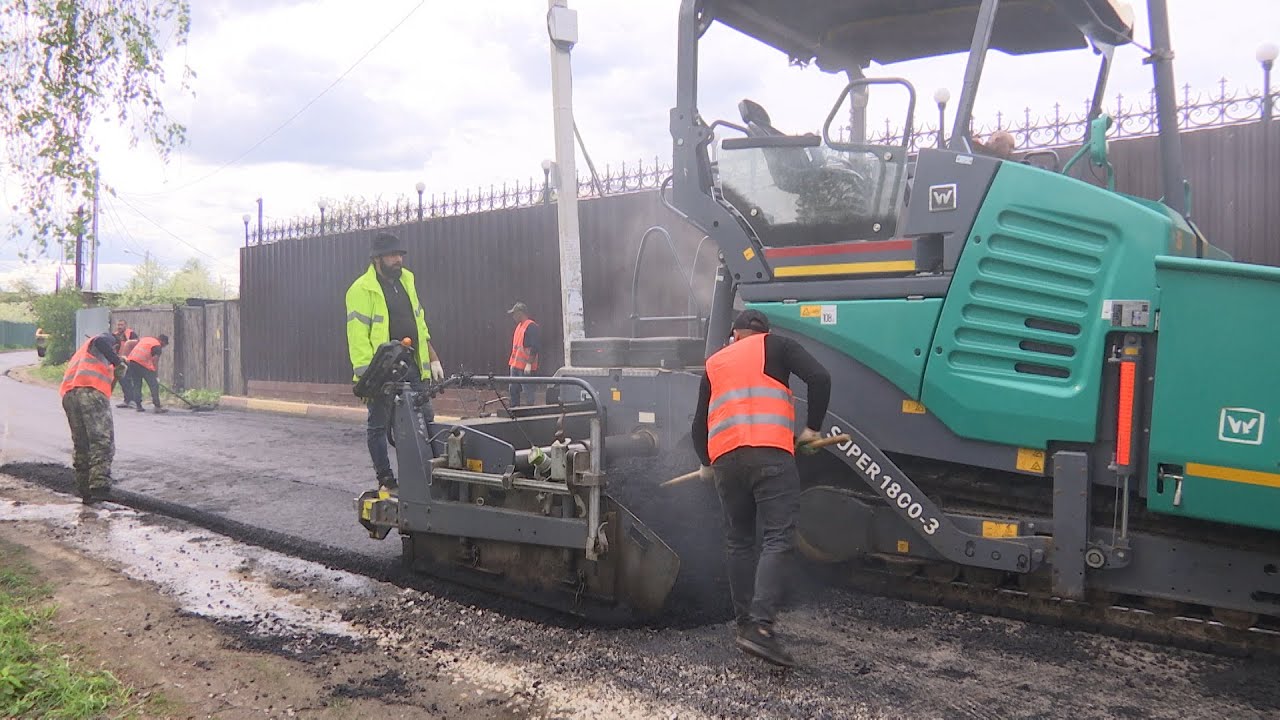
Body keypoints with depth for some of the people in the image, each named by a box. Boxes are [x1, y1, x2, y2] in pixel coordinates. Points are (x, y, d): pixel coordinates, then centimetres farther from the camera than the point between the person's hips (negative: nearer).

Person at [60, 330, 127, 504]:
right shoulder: (107, 339, 20)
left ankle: (84, 491, 12)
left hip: (68, 393, 7)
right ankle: (99, 487, -26)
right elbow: (100, 342, -4)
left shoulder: (82, 351, 42)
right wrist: (118, 362, 0)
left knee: (81, 445, 12)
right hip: (91, 391, -7)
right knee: (102, 442, -12)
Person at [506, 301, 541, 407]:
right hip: (516, 365, 10)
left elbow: (534, 348, -18)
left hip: (525, 367, -10)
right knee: (513, 389, 13)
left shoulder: (532, 327, -12)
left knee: (527, 390, -5)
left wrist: (529, 364, -22)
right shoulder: (519, 326, 18)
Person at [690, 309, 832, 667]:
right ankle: (760, 627, -20)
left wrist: (706, 463, 44)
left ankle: (745, 624, 15)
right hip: (771, 454, -4)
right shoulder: (776, 345, 15)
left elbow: (699, 424, 28)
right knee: (776, 540, -8)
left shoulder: (715, 362, 26)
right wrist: (812, 427, 10)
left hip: (725, 459, 4)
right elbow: (820, 377, -1)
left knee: (739, 543, 15)